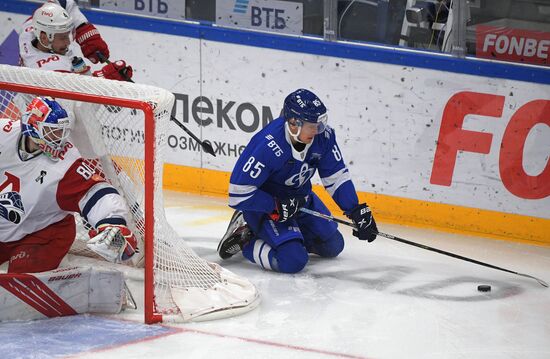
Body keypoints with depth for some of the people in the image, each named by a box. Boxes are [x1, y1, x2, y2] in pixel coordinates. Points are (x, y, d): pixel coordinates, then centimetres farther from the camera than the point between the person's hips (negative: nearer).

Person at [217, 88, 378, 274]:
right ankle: (245, 241, -2)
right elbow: (239, 193, -30)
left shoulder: (323, 136, -17)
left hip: (299, 198, 7)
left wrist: (357, 210, -13)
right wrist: (278, 207, -29)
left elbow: (336, 176, -5)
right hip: (264, 203, -7)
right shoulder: (267, 146, -34)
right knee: (293, 260, -24)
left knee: (333, 246, 12)